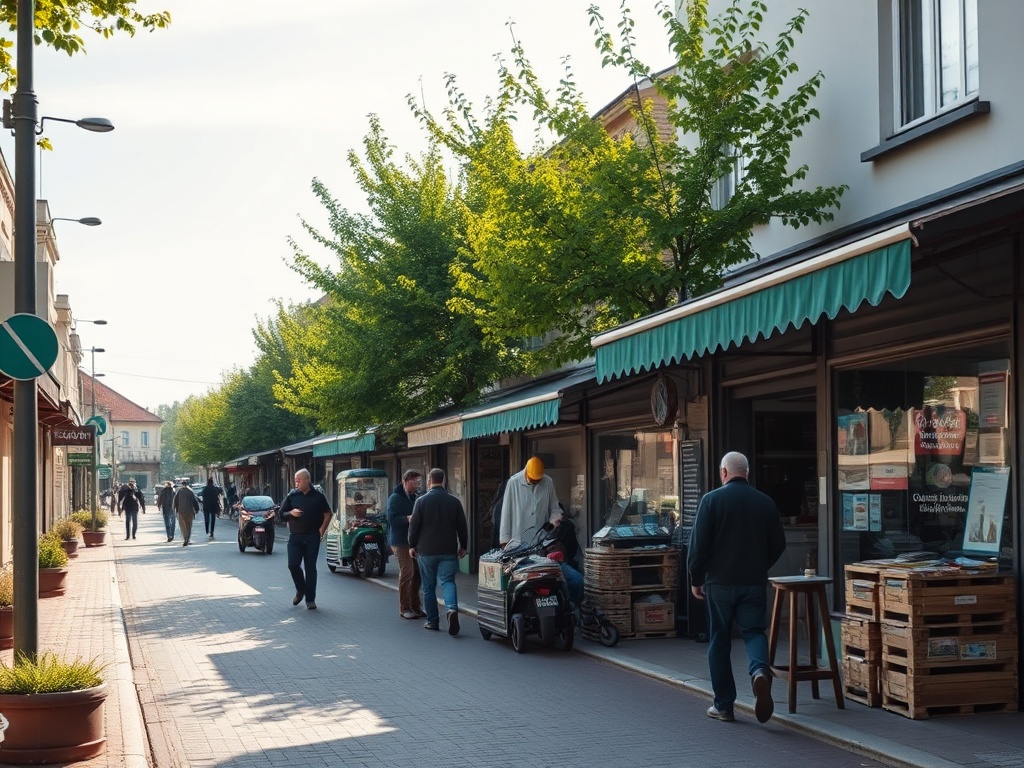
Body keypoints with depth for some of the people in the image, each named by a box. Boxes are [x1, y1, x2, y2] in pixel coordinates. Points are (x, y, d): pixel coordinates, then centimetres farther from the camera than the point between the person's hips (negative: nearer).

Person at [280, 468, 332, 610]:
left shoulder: (318, 496, 2)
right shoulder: (292, 496, 6)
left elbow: (327, 514, 8)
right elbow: (282, 514, 10)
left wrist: (322, 529, -5)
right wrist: (291, 513, -11)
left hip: (312, 537, -2)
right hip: (295, 537, 2)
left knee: (310, 568, 0)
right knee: (293, 565, -7)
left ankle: (310, 599, 7)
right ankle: (300, 590, 19)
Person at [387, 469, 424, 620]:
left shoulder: (413, 497, 17)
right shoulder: (395, 498, -7)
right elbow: (392, 519, -17)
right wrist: (408, 518, -28)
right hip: (400, 541, -8)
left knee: (417, 572, 7)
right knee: (407, 571, -11)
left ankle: (415, 606, 17)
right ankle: (404, 608, -3)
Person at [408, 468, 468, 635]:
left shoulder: (421, 501, -5)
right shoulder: (454, 501, 2)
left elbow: (414, 526, -3)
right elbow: (462, 527, 7)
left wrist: (412, 545, 9)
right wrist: (463, 546, 18)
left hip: (426, 551, -1)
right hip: (448, 551, 1)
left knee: (428, 587, 9)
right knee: (448, 581, -1)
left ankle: (432, 621, 13)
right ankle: (452, 608, -28)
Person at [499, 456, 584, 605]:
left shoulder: (548, 483, 3)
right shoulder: (513, 483, -4)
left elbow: (555, 508, 13)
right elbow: (506, 513, -1)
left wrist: (554, 520, -9)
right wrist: (504, 541, -3)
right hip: (518, 544, -2)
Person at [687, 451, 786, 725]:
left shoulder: (712, 500, -7)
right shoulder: (766, 502, 3)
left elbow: (698, 545, -9)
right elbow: (778, 544, 9)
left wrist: (696, 579, 3)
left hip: (720, 582, -2)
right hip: (755, 582, 2)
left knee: (719, 641, 8)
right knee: (754, 631, 8)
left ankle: (723, 705, 11)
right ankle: (760, 670, -24)